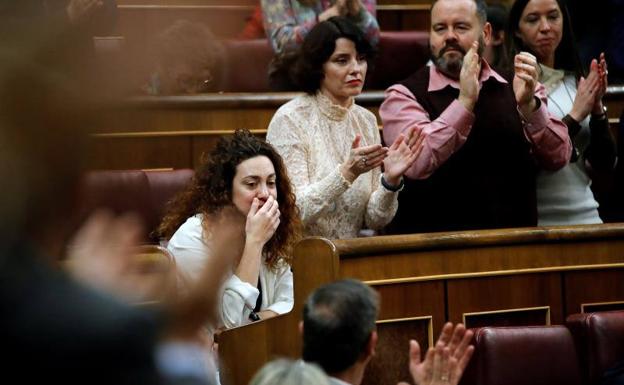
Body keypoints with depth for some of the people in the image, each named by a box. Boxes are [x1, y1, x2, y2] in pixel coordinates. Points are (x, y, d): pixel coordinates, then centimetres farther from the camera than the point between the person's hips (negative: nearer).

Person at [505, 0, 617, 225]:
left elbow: (605, 163, 4)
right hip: (536, 222, -5)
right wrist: (574, 116, -16)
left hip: (585, 217, 5)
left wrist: (597, 108, -9)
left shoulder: (577, 81, 7)